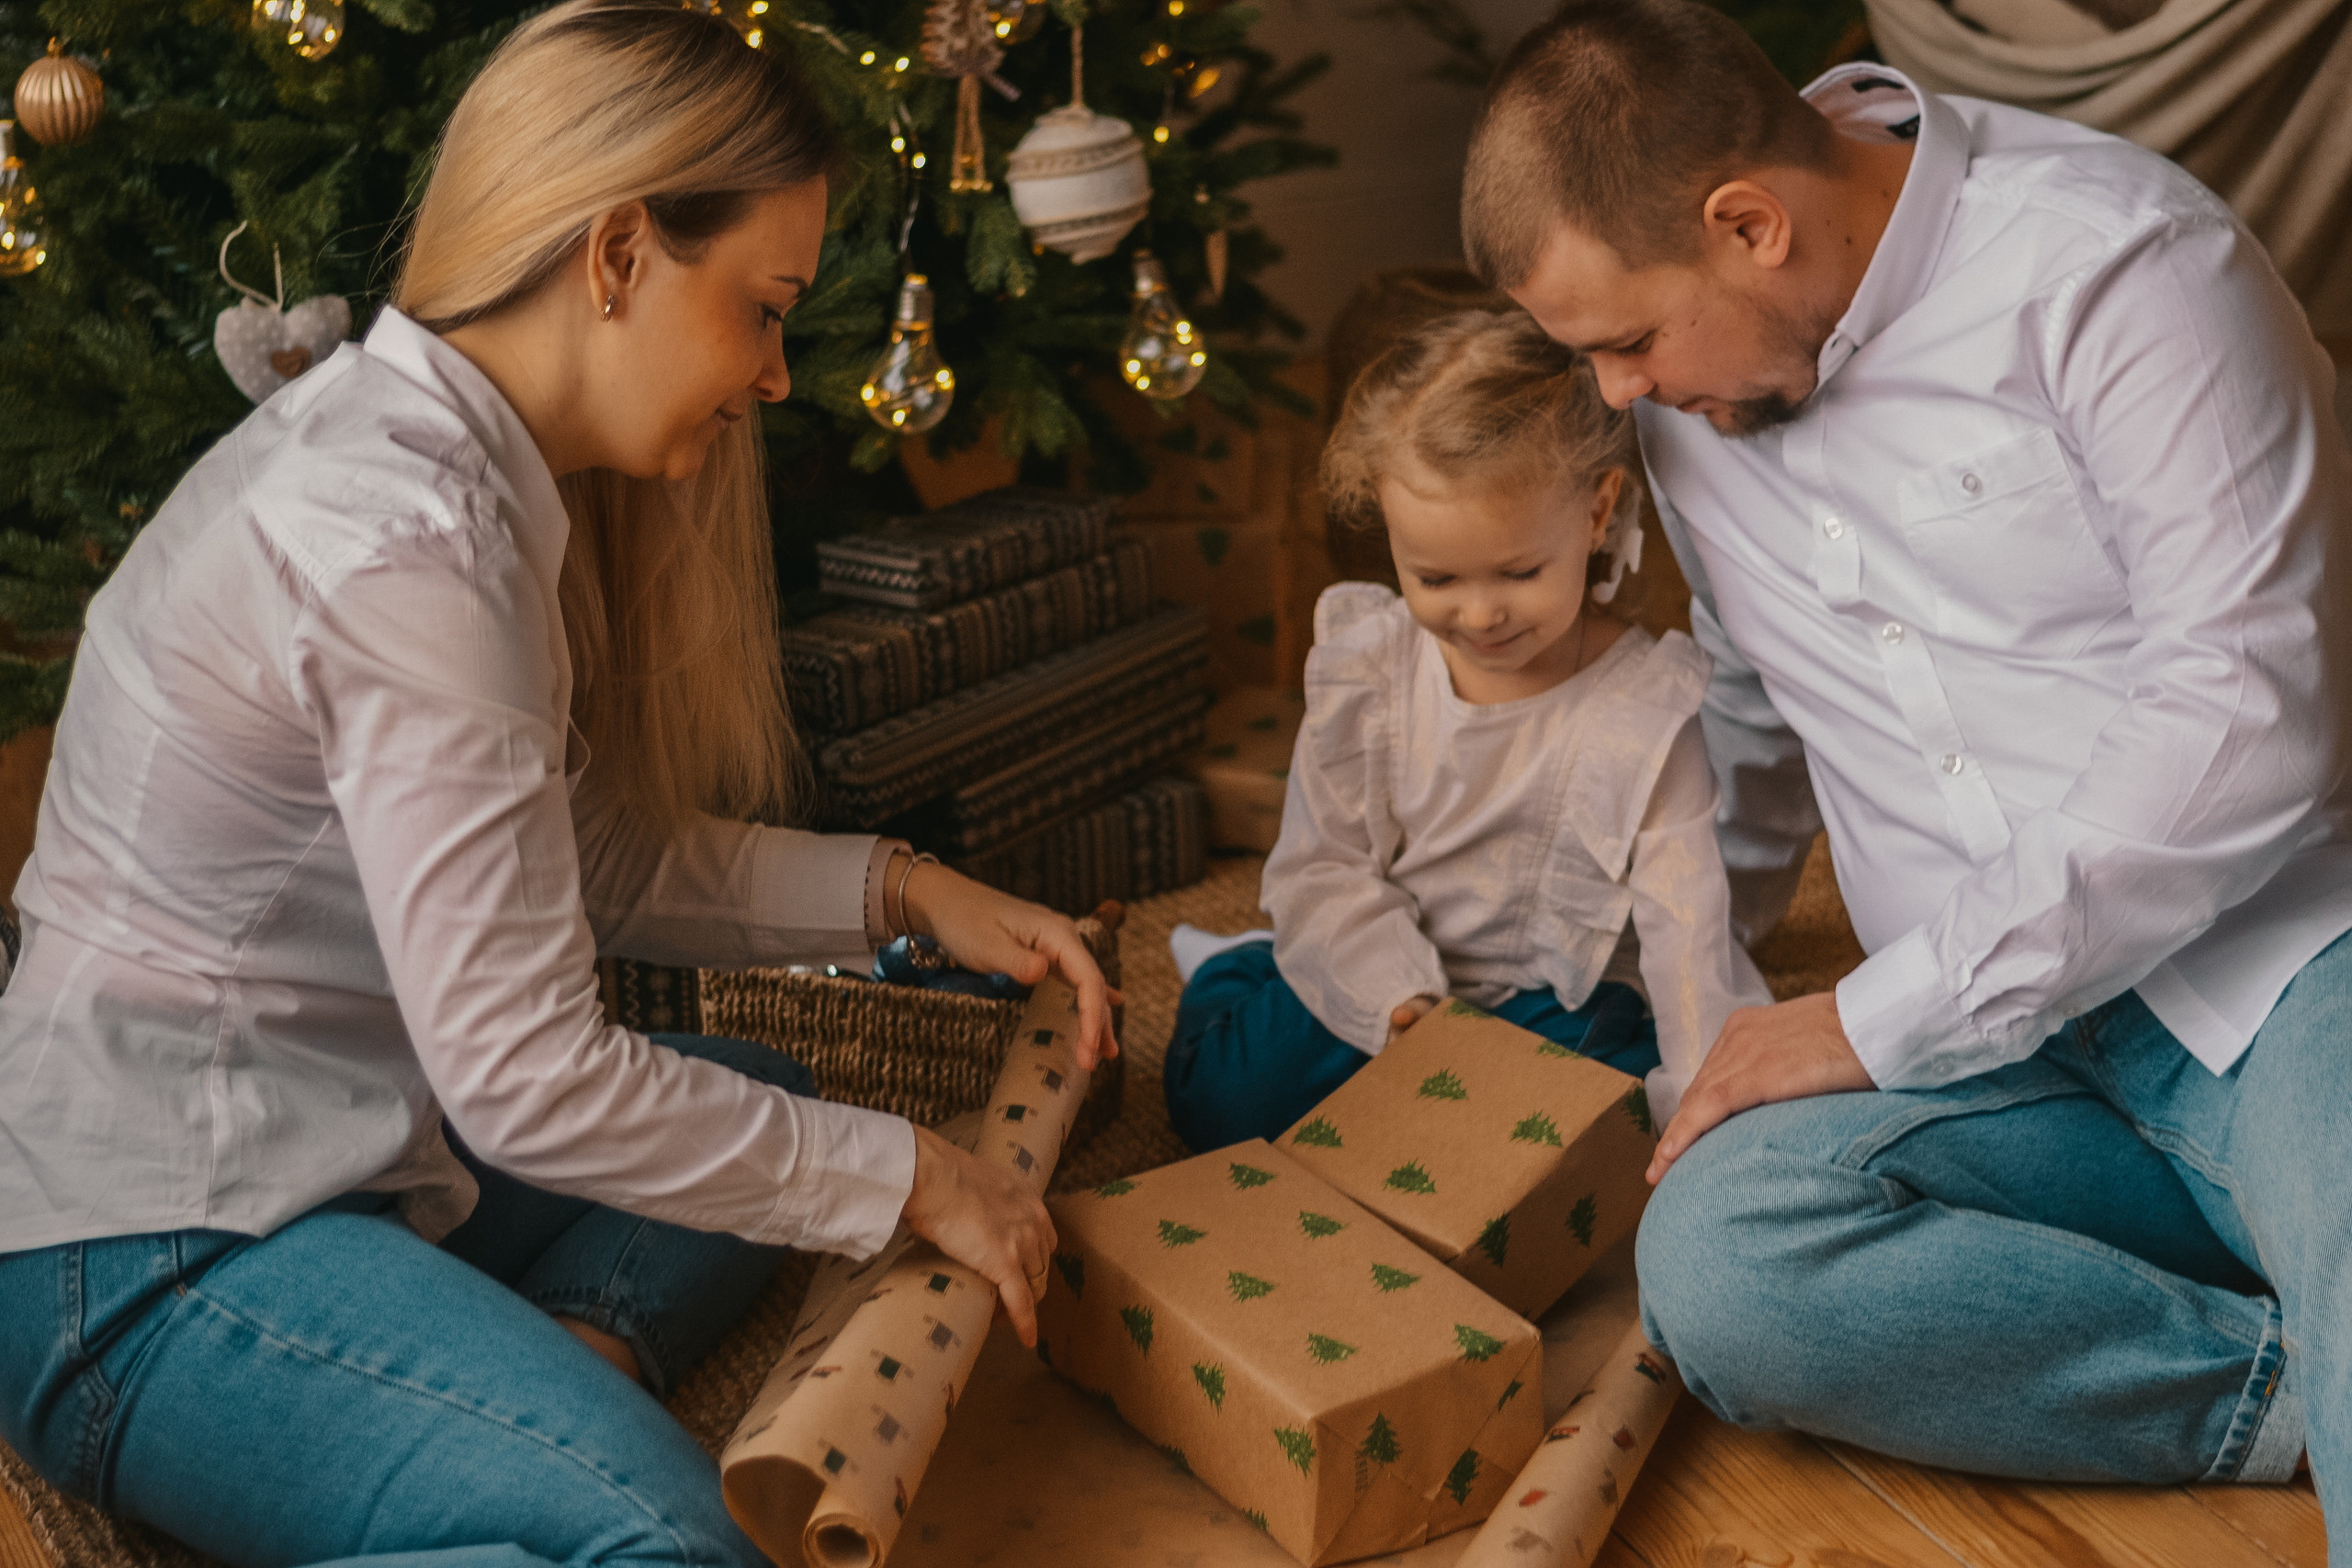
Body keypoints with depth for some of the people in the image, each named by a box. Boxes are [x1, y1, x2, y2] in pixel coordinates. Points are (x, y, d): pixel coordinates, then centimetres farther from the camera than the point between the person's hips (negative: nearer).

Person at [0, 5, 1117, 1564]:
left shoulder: (411, 438, 7)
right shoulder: (406, 540, -24)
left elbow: (590, 859, 12)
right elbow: (524, 1076, -24)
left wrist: (900, 888, 4)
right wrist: (904, 1178, -14)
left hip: (314, 1136, 10)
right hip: (152, 1262, -10)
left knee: (765, 1093, 16)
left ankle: (569, 1362, -3)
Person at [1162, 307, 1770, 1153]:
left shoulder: (1648, 710, -15)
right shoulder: (1364, 673, -8)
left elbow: (1690, 923, -18)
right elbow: (1322, 867, -5)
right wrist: (1398, 996, -22)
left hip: (1559, 1006, -1)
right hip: (1385, 981, 2)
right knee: (1222, 1101, -16)